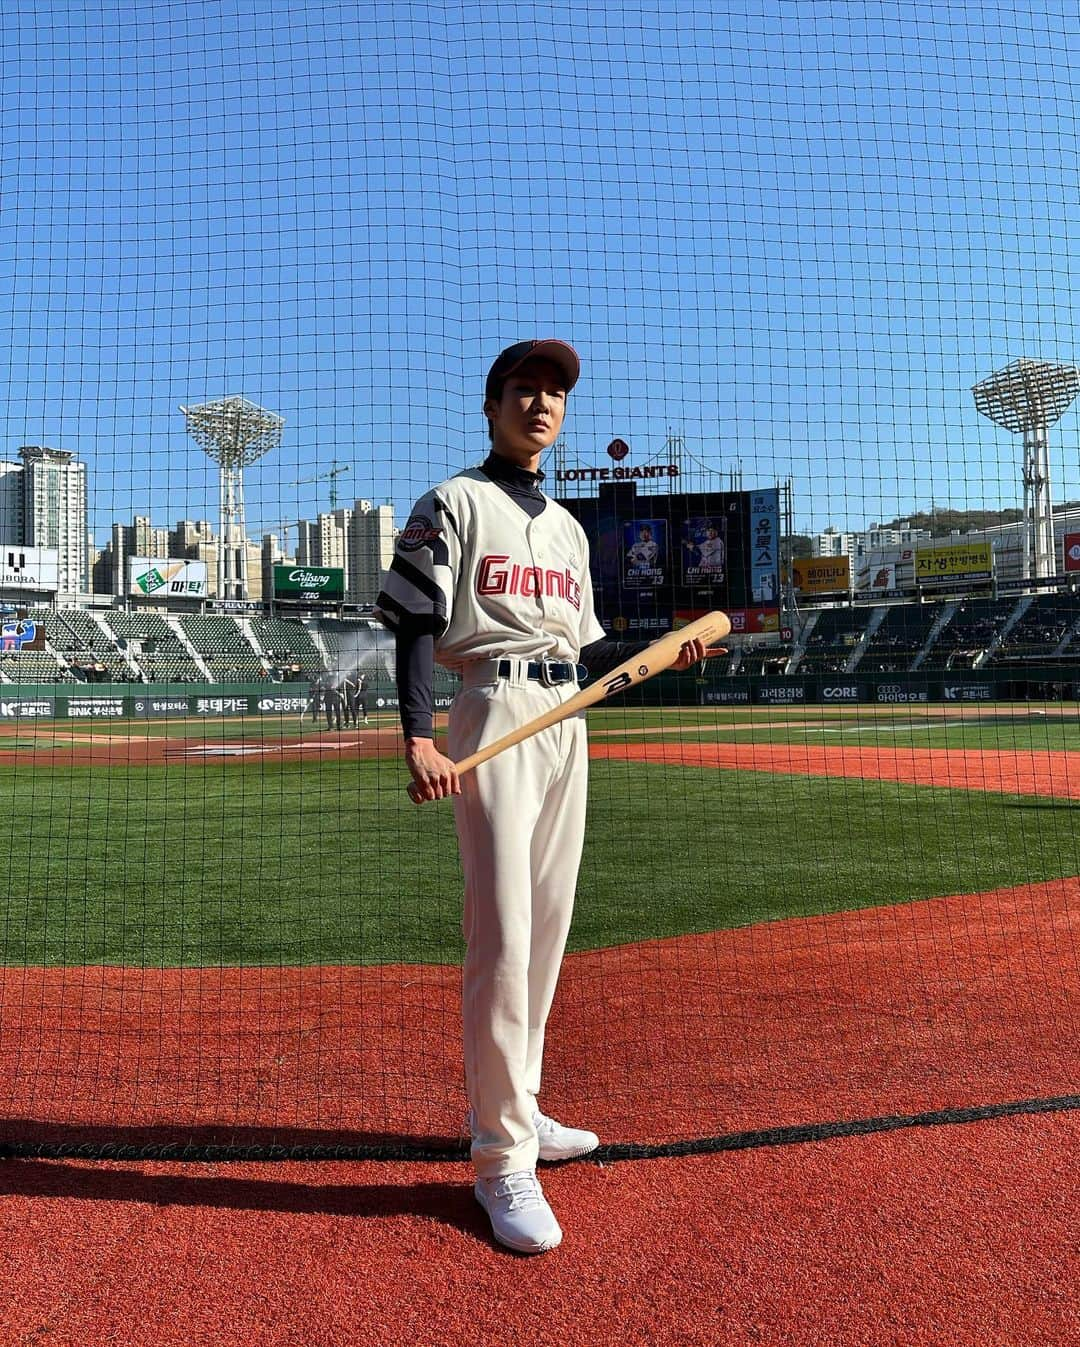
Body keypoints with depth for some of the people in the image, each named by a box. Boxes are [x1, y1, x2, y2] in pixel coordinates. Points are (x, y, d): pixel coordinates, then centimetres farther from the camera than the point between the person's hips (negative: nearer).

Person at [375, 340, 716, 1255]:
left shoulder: (567, 527, 22)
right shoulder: (453, 504, 1)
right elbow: (417, 625, -9)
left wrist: (660, 653, 8)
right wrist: (419, 737, -21)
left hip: (567, 719, 7)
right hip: (495, 713, -7)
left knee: (549, 928, 11)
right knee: (504, 937, -10)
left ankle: (512, 1107, 27)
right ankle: (503, 1160, 0)